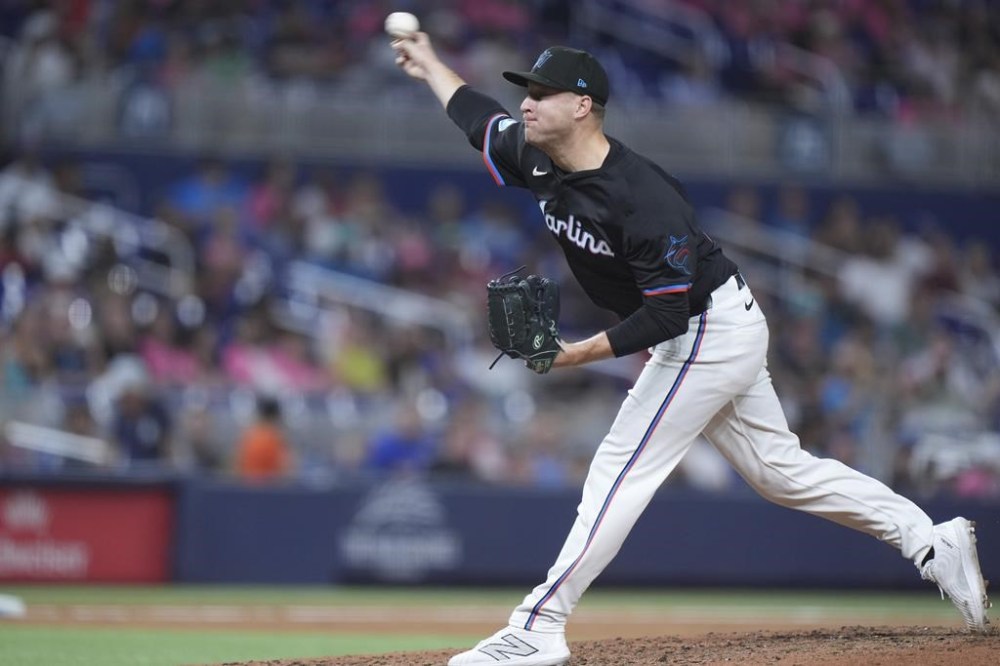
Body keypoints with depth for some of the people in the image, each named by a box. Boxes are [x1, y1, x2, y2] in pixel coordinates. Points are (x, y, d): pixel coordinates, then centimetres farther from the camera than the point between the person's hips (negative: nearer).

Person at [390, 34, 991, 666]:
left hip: (712, 327, -10)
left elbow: (669, 311, -28)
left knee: (621, 469, -11)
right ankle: (934, 542, 17)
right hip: (698, 336, 10)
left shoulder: (643, 198, -29)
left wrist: (583, 353, -27)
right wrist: (430, 64, 24)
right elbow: (480, 117, 18)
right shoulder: (539, 161, -4)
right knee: (780, 468, 13)